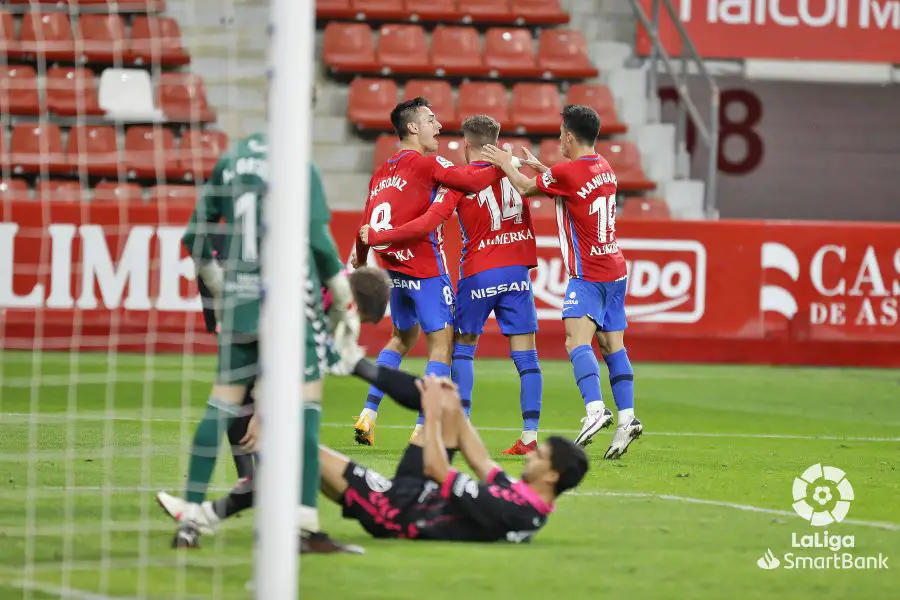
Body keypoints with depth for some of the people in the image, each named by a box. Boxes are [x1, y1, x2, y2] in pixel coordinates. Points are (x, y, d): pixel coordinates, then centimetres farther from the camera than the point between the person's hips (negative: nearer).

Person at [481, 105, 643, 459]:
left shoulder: (567, 172, -13)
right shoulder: (604, 168, 11)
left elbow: (526, 187, 4)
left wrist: (506, 164, 19)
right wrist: (538, 166, 36)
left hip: (588, 274, -8)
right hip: (615, 269, 8)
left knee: (577, 340, -19)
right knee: (612, 346, 7)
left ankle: (595, 409, -37)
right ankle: (627, 417, -1)